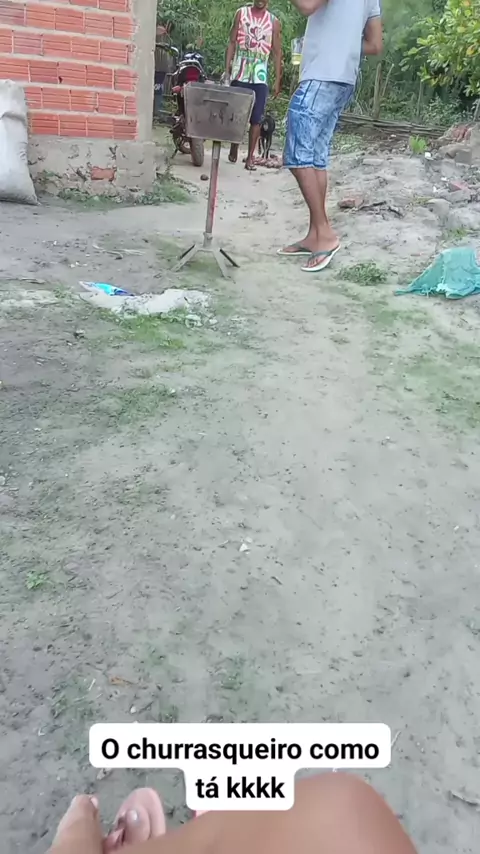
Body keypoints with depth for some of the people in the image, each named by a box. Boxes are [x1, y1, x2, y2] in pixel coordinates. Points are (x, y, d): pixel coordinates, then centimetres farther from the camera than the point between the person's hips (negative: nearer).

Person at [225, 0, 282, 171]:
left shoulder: (274, 22, 5)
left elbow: (277, 53, 6)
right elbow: (232, 42, 5)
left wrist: (278, 80, 0)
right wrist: (227, 69, -2)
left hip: (260, 77, 0)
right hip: (239, 75, 0)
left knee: (256, 119, -3)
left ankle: (250, 156, 4)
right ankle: (234, 148, 23)